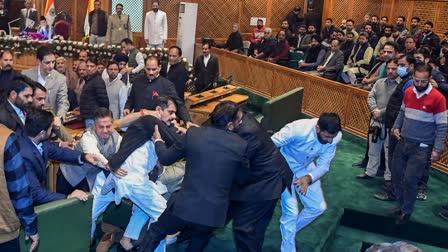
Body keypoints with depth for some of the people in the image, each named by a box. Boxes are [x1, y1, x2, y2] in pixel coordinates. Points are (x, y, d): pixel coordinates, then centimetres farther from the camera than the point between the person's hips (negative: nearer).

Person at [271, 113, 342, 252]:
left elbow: (324, 165, -16)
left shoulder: (335, 137, -23)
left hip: (306, 168, 5)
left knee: (318, 207, 10)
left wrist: (309, 178, -34)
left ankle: (288, 231, 34)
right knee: (291, 212, -11)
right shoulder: (297, 129, -39)